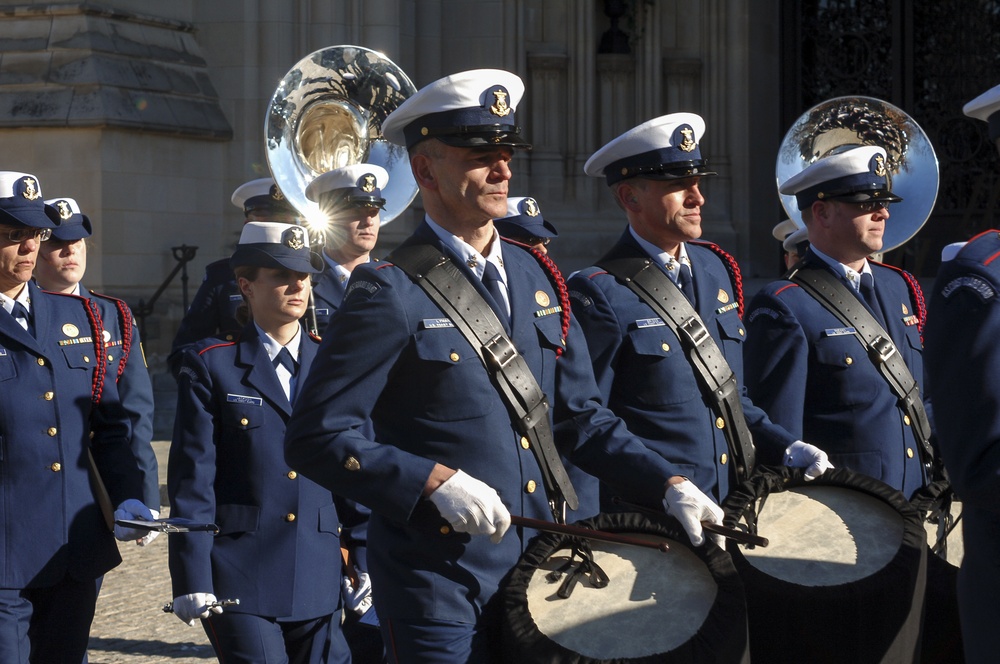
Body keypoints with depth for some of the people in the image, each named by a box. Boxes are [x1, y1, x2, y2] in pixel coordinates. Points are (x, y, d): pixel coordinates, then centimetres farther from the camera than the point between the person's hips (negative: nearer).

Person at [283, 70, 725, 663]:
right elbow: (316, 438, -13)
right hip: (440, 586, -6)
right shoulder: (391, 295, -10)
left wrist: (669, 483, 1)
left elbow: (583, 415, 14)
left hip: (538, 567, 6)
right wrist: (435, 482, -22)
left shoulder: (535, 277, 10)